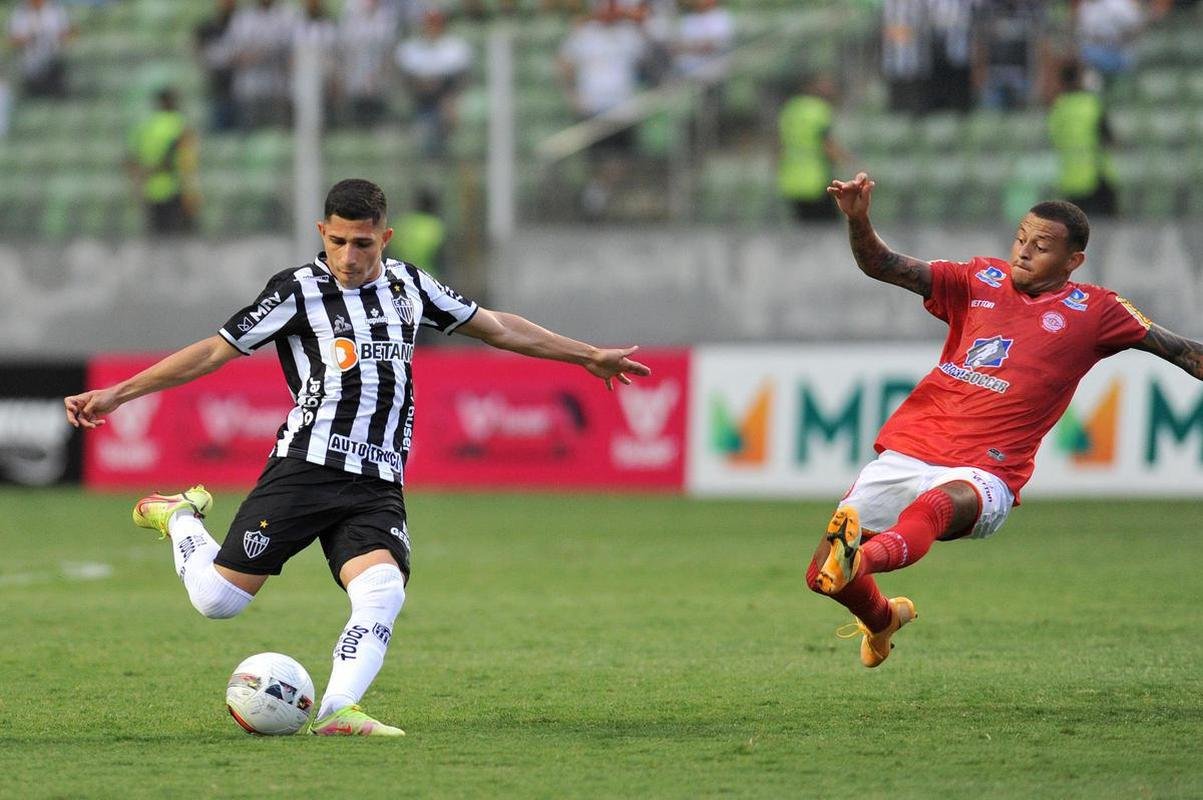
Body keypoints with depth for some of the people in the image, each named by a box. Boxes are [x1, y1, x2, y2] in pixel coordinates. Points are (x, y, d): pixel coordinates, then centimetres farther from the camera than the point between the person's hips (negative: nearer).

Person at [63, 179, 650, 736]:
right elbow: (214, 351, 1)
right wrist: (115, 395, -4)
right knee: (217, 598, -7)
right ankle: (178, 516, 23)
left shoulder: (407, 286, 14)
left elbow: (496, 327, 26)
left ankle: (338, 710, -27)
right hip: (305, 471, -3)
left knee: (383, 593, -25)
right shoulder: (298, 291, 0)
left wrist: (589, 357, 31)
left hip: (378, 487, 3)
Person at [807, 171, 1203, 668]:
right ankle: (883, 618, 34)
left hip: (985, 473, -4)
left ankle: (858, 561, -71)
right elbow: (883, 267, 9)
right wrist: (857, 220, -8)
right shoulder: (980, 282, 15)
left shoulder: (1092, 311, 9)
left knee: (941, 503, -41)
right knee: (822, 572, -1)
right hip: (907, 453, 4)